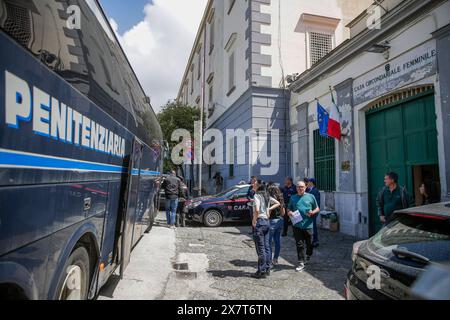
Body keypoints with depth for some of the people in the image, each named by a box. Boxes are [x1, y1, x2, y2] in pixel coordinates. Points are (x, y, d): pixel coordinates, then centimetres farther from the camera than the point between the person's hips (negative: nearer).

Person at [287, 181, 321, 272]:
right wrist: (289, 213, -7)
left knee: (310, 244, 12)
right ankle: (301, 263, 7)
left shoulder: (310, 197, 5)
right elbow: (289, 210, 16)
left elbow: (317, 209, 11)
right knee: (299, 245, 0)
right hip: (297, 225, 1)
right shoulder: (293, 198, 10)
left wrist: (313, 212, -10)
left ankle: (307, 259, 37)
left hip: (308, 225, 0)